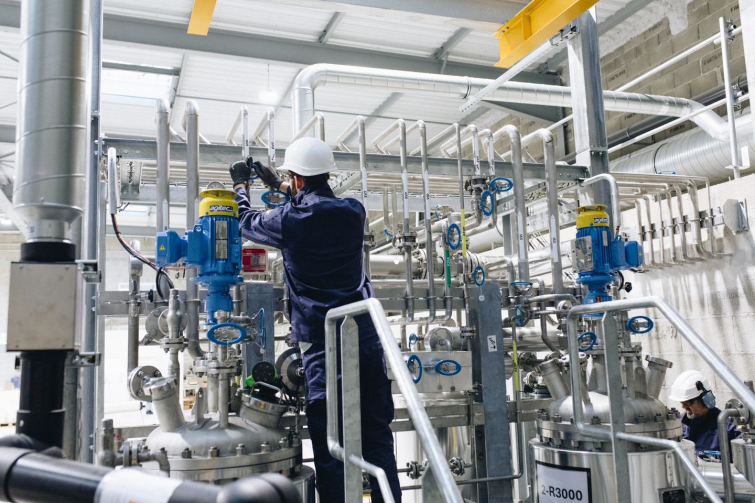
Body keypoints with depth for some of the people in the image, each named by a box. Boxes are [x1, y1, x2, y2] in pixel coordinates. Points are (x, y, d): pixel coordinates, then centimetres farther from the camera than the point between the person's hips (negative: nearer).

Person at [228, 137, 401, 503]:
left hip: (322, 343, -4)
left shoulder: (288, 221, -5)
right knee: (377, 438, 11)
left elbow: (246, 223, 17)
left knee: (329, 445, 2)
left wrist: (240, 185, 37)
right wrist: (277, 186, 42)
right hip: (365, 336, 4)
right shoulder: (353, 212, 5)